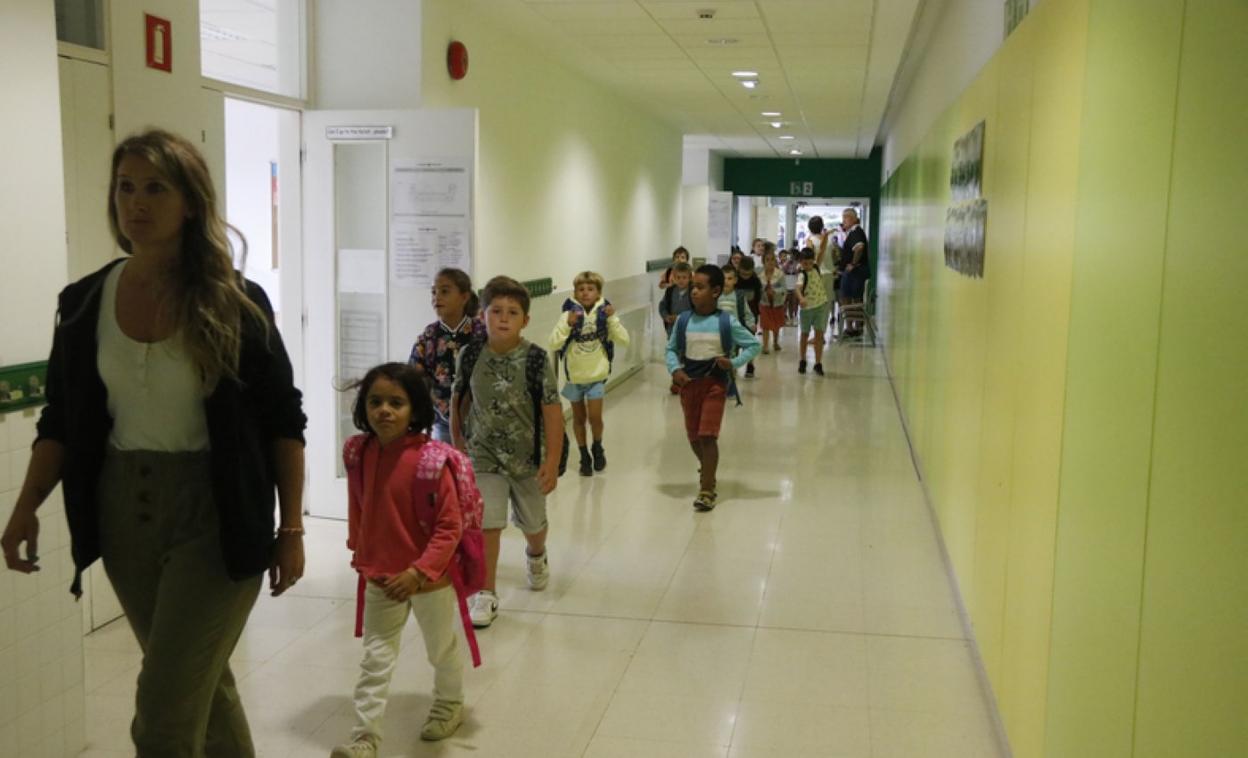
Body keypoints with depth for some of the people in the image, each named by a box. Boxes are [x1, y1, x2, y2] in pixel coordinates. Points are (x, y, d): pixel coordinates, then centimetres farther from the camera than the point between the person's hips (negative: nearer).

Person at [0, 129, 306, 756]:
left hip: (214, 514, -4)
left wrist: (292, 527, -5)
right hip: (124, 513, 5)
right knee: (202, 684, 19)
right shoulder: (84, 301, 2)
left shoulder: (235, 302, -8)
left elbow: (283, 421, -4)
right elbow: (61, 421, 10)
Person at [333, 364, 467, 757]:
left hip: (430, 578, -3)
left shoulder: (430, 460, -25)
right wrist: (360, 552, 13)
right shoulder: (358, 452, -8)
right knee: (375, 658, 8)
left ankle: (449, 703, 45)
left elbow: (450, 527, -22)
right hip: (379, 577, 4)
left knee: (441, 649, 20)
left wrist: (419, 571, -27)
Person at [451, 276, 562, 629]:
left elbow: (552, 411, -17)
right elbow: (458, 398, 5)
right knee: (486, 523, -8)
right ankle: (486, 593, 5)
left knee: (532, 522, 20)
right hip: (484, 455, 0)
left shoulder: (536, 359, -19)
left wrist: (552, 461, -18)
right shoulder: (471, 355, -11)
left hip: (528, 456, 0)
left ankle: (536, 556, 53)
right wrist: (457, 439, 10)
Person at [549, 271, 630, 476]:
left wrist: (612, 319, -22)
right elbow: (554, 344, -17)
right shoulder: (569, 314, -10)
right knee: (579, 418, 12)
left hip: (596, 375, -1)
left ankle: (598, 448, 23)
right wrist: (568, 324, -28)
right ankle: (585, 457, 28)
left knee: (594, 416, -6)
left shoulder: (604, 313, -8)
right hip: (574, 376, 1)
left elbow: (624, 341, -11)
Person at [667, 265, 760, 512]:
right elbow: (671, 349, 7)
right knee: (694, 437, 15)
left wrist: (734, 363, -14)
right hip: (689, 383, 4)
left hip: (715, 383, -4)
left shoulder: (727, 322, -10)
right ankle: (707, 470, 44)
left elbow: (754, 344, -3)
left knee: (708, 436, -12)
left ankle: (707, 490, -4)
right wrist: (674, 369, -10)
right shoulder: (683, 320, -3)